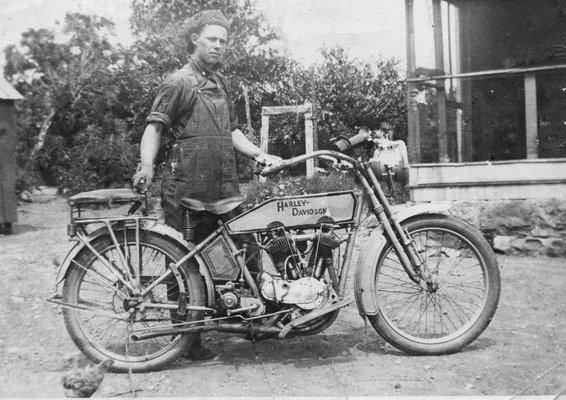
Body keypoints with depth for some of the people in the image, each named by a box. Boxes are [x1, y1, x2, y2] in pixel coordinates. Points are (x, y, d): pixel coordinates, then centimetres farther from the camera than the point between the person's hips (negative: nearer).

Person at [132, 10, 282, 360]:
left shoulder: (222, 82, 22)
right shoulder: (179, 82, -3)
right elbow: (155, 126, -9)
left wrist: (259, 154, 13)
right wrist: (147, 165, -25)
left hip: (225, 187, 7)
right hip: (187, 190, -7)